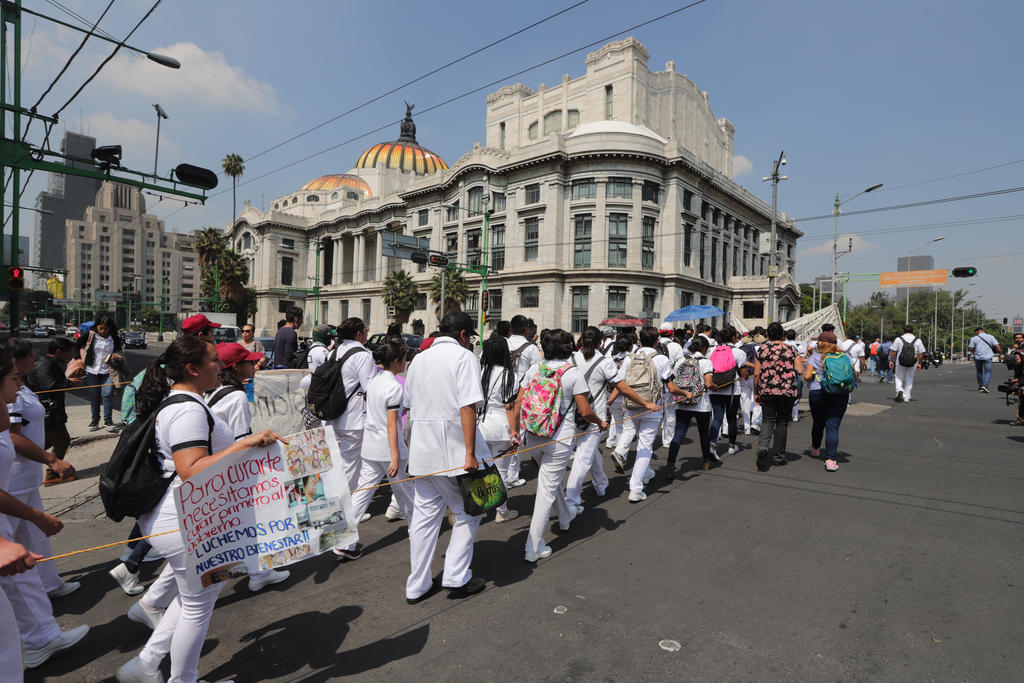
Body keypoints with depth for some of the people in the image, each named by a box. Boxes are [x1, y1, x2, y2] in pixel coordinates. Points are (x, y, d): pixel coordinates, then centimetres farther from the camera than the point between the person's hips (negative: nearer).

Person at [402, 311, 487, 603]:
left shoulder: (419, 359, 13)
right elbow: (467, 407, -17)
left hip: (421, 450, 6)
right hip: (453, 451, -6)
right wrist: (470, 453, -18)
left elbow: (408, 405, 15)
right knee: (468, 513, 12)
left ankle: (417, 586, 22)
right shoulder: (463, 356, -7)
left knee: (423, 516, 13)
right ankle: (456, 578, 14)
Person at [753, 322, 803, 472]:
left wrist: (756, 392, 9)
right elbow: (799, 371, -3)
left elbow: (756, 374, 0)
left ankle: (763, 448, -19)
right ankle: (778, 456, 18)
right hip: (787, 391, 0)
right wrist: (800, 360, 17)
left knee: (768, 420, 6)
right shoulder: (791, 349, 1)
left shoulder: (762, 349, 2)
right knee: (782, 422, 11)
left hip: (767, 391, 0)